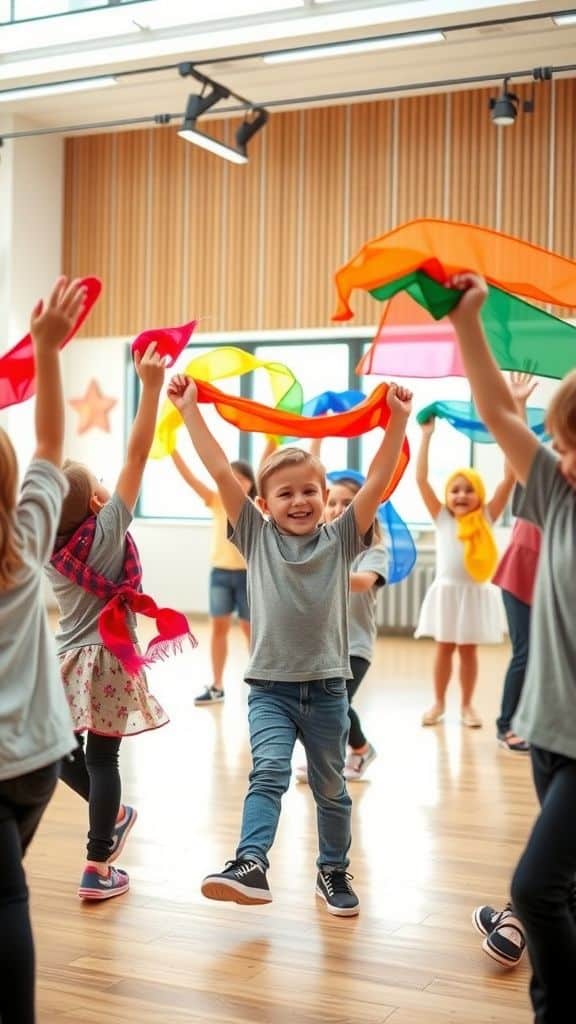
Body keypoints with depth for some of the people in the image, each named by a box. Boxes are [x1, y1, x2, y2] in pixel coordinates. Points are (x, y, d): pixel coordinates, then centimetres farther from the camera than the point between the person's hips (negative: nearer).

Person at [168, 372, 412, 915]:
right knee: (268, 771, -18)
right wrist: (188, 409, -9)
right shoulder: (257, 536, 0)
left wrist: (397, 421, -16)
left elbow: (377, 481, -8)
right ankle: (251, 865, -23)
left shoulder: (340, 539, 1)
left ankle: (333, 871, 29)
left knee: (331, 788, 13)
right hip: (270, 687, -1)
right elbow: (220, 471, -5)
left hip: (327, 687, 1)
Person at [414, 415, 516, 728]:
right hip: (446, 591, 0)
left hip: (476, 593, 0)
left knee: (468, 649, 8)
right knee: (444, 648, 8)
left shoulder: (486, 518, 2)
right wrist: (426, 436, -4)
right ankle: (438, 702, 19)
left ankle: (467, 705, 18)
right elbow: (421, 479, -3)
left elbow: (509, 478, -5)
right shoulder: (442, 518, 3)